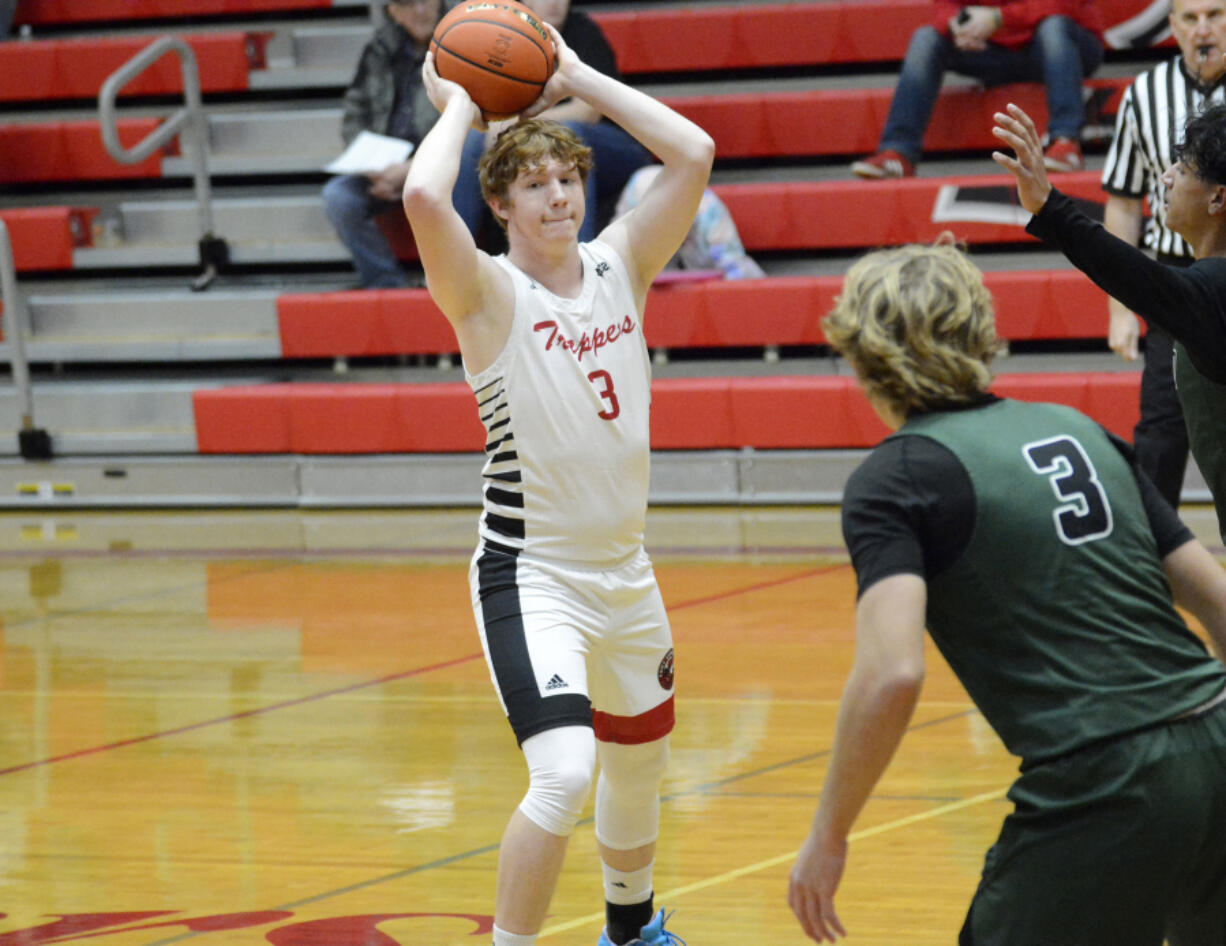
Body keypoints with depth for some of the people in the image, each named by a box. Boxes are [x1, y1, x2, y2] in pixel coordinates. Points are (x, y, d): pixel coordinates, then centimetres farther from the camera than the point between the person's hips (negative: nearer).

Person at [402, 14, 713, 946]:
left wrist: (579, 80, -2)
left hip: (624, 570, 6)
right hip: (531, 574, -6)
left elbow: (695, 153, -4)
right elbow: (423, 197, -31)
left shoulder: (619, 267, 3)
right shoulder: (488, 293, -12)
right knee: (563, 773, -25)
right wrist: (459, 107, -13)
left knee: (641, 764, 23)